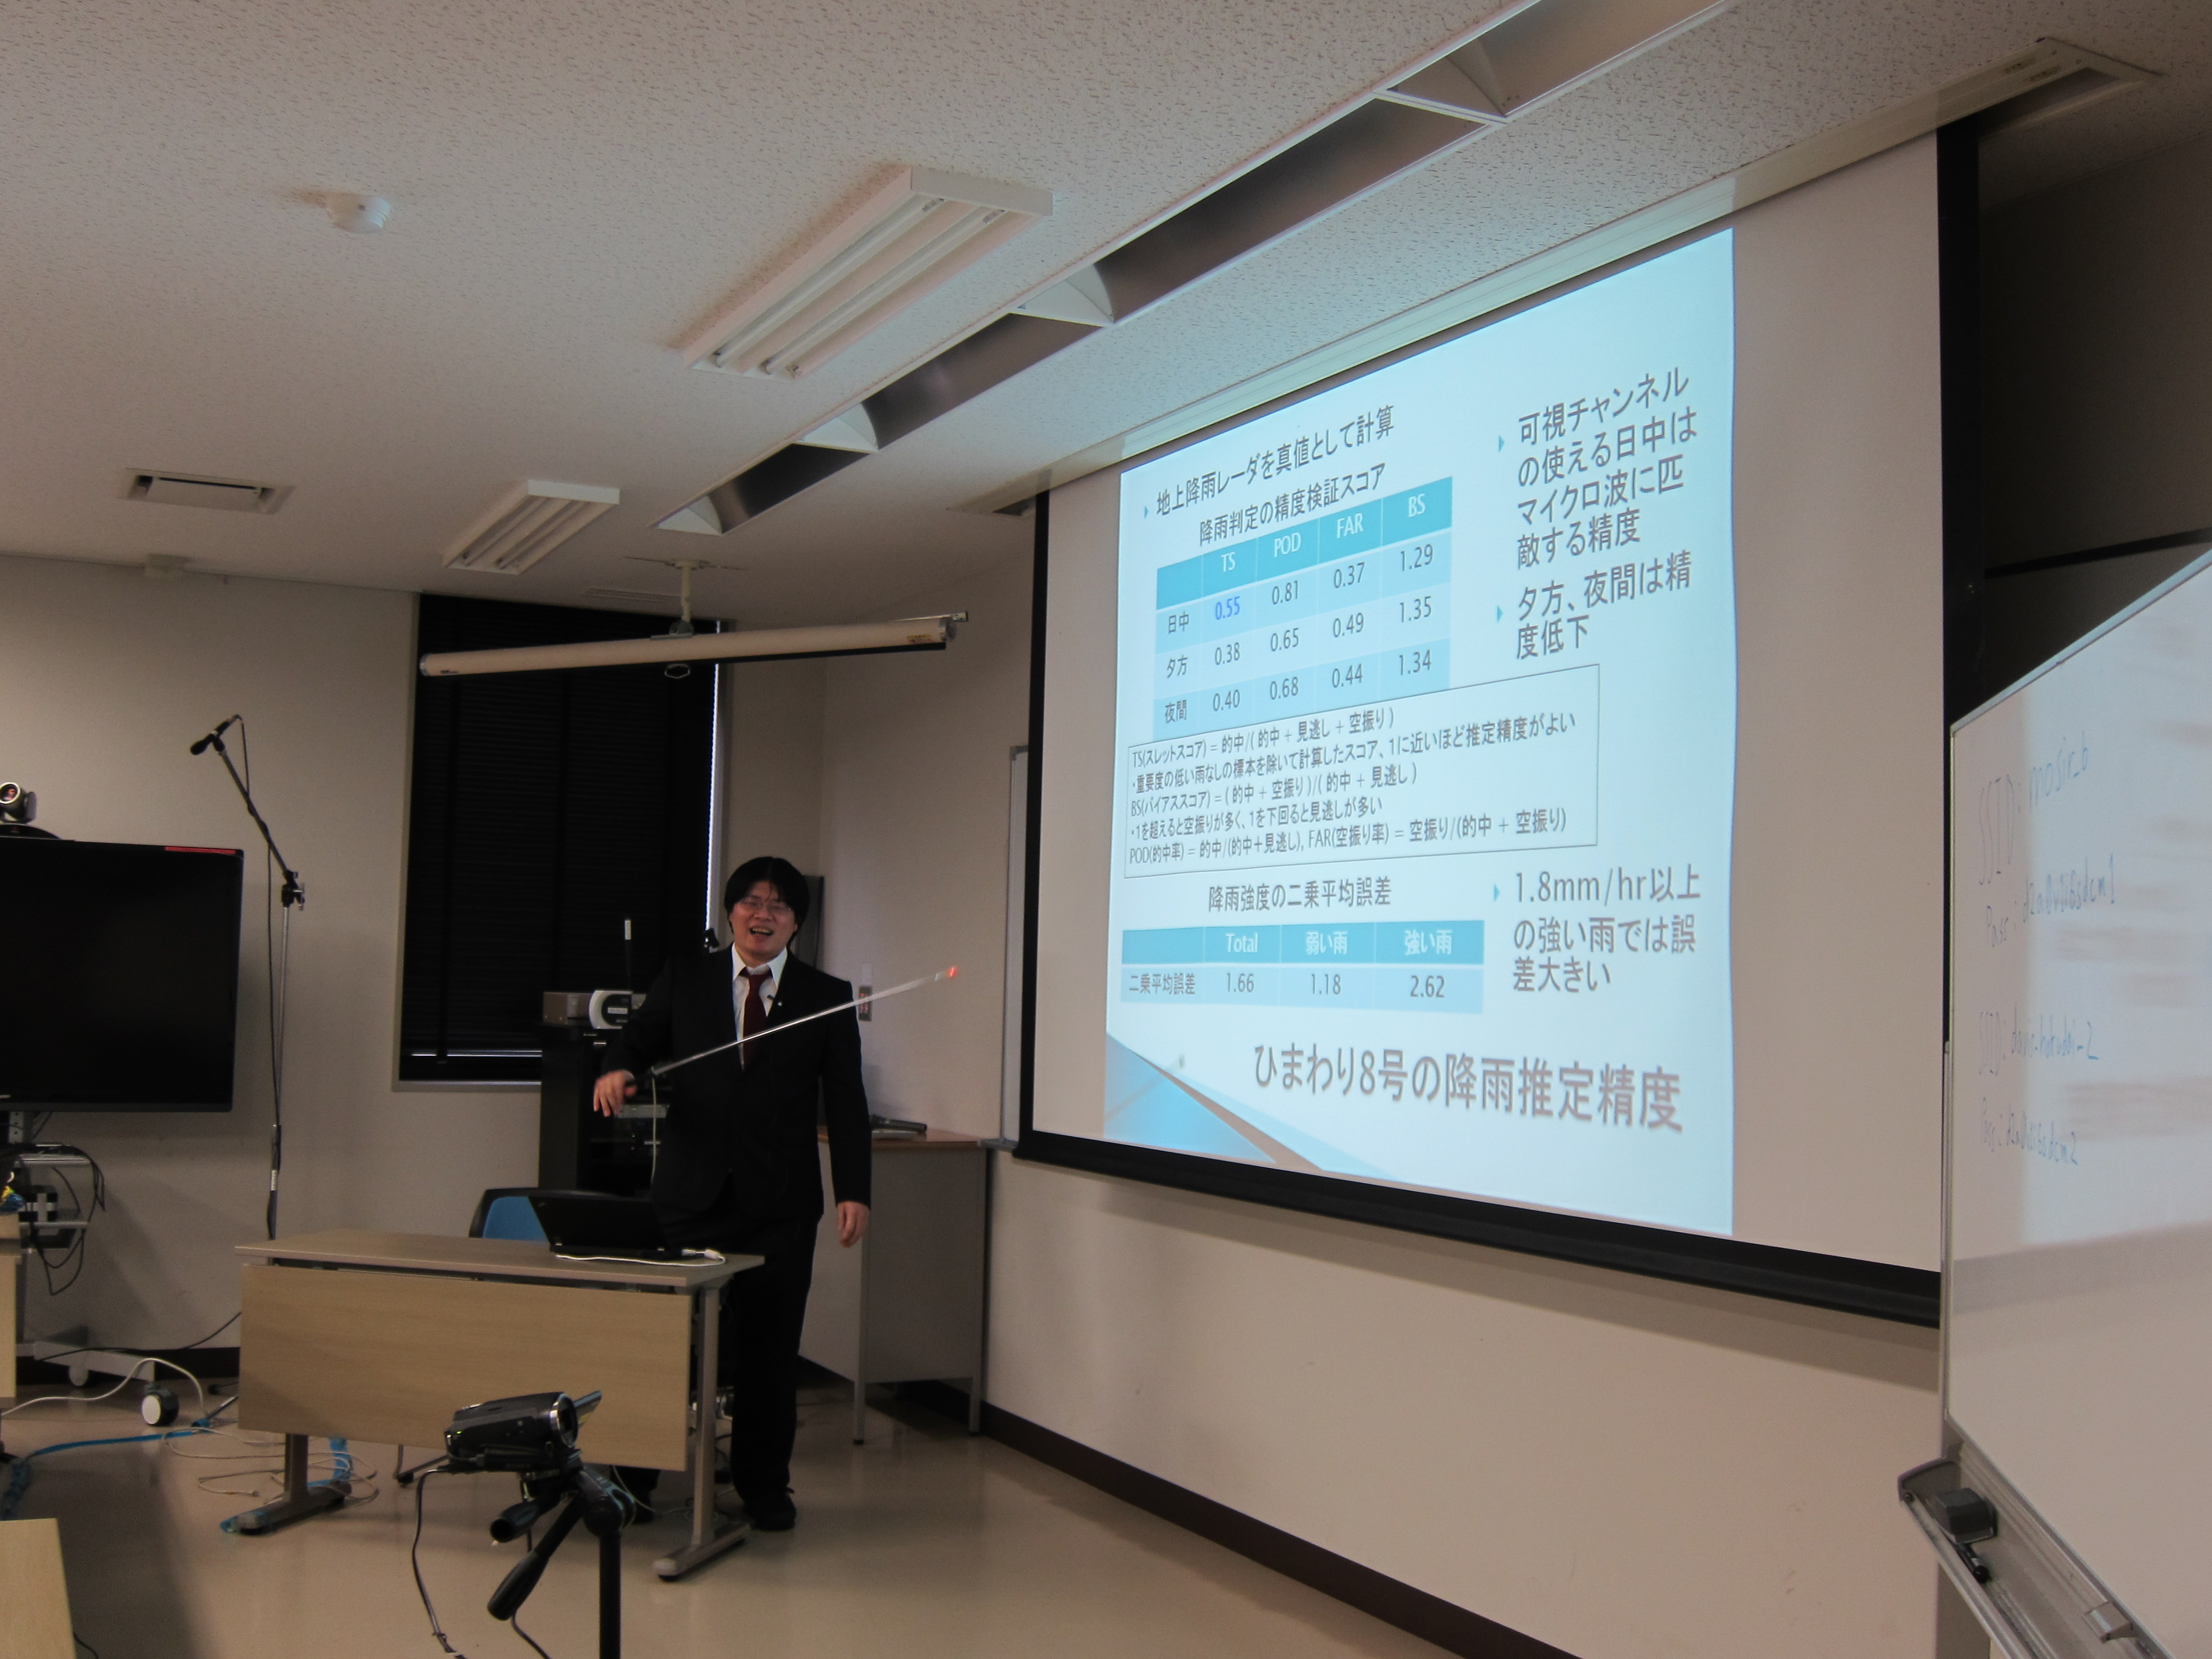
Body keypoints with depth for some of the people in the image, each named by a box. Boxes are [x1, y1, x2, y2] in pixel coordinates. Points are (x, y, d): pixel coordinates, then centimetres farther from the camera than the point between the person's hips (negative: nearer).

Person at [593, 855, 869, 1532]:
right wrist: (618, 1069, -14)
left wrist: (854, 1192, -5)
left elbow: (846, 1102, 3)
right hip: (690, 1195, 1)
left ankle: (764, 1487, 20)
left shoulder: (827, 998, 6)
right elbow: (639, 1036, 11)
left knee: (770, 1348, 5)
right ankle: (634, 1476, 17)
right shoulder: (685, 979, 10)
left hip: (781, 1203, 0)